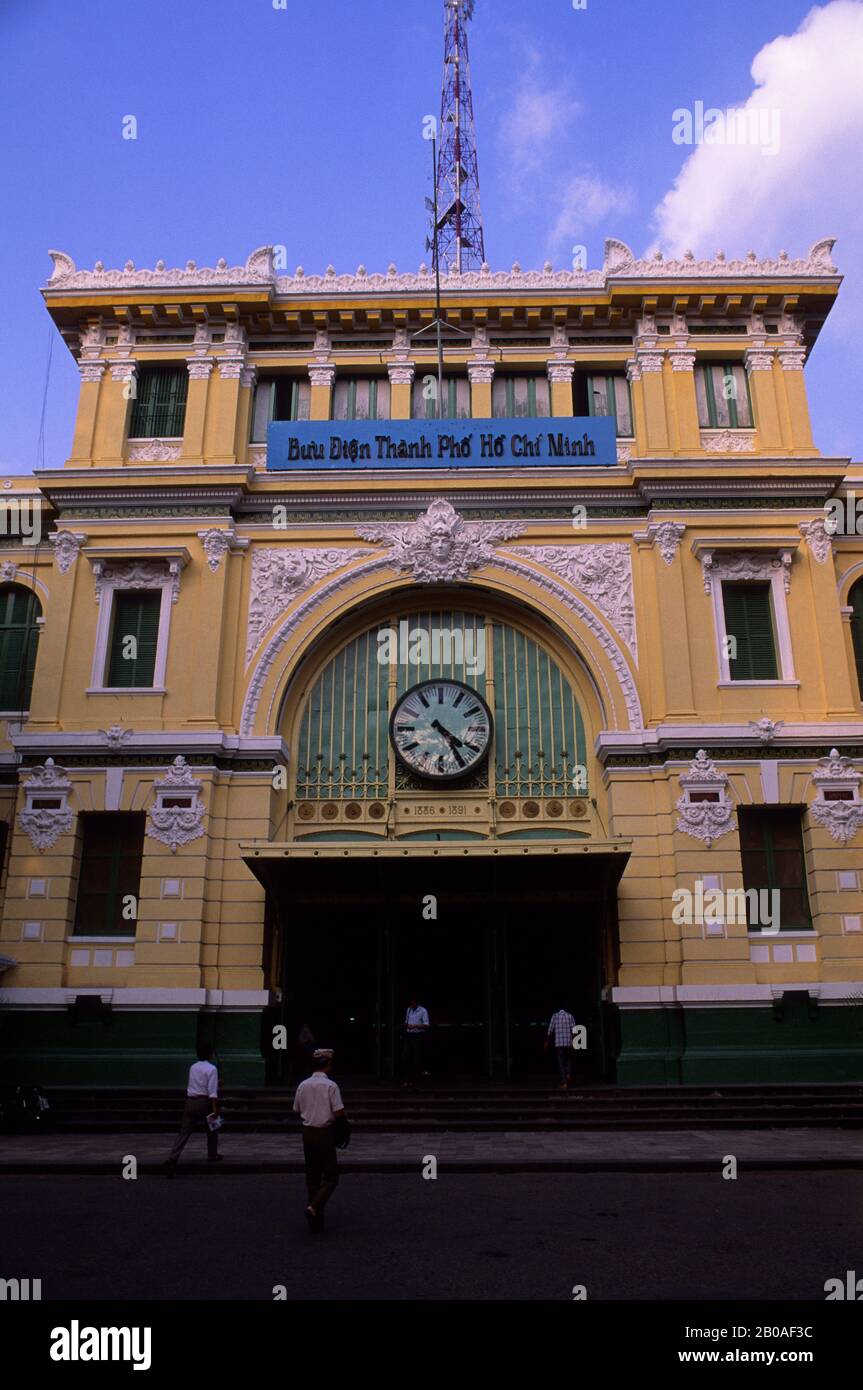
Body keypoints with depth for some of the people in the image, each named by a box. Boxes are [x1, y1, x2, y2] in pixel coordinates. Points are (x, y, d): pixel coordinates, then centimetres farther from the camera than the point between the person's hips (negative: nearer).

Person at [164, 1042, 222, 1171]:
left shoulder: (193, 1067, 13)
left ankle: (172, 1158, -15)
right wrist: (215, 1108, -18)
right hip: (204, 1102, -5)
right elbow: (212, 1091, -16)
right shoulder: (211, 1069, -7)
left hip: (190, 1101, 5)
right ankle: (212, 1155, 29)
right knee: (212, 1128, 19)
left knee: (184, 1132, 1)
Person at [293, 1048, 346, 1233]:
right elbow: (339, 1112, -16)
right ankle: (314, 1207, -16)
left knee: (312, 1176, 14)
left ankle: (316, 1221, 18)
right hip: (325, 1133, -5)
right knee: (331, 1177, 4)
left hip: (307, 1132, 5)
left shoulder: (303, 1085, 2)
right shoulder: (330, 1086, -14)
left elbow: (297, 1110, 11)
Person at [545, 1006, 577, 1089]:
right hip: (568, 1042, 1)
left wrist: (547, 1042, 9)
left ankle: (564, 1083, -2)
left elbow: (550, 1030, 1)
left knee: (561, 1063, 3)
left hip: (558, 1043, -1)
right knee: (569, 1060, 22)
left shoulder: (554, 1016, 4)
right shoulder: (570, 1016, 6)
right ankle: (568, 1075, 2)